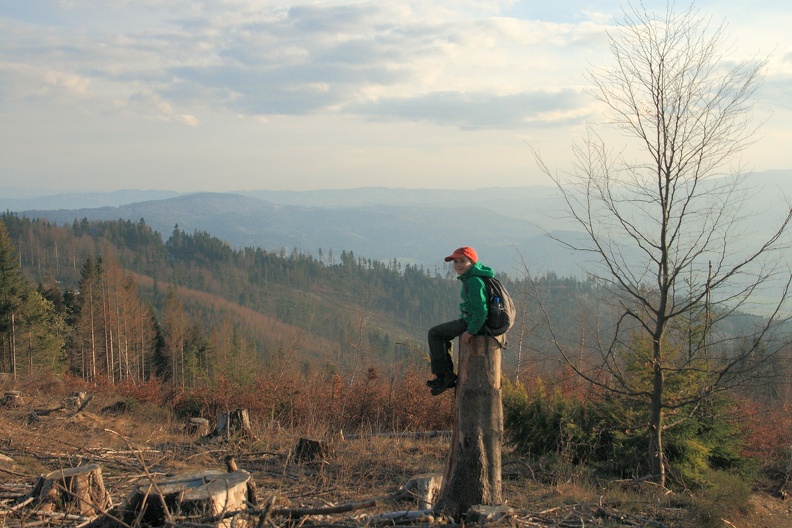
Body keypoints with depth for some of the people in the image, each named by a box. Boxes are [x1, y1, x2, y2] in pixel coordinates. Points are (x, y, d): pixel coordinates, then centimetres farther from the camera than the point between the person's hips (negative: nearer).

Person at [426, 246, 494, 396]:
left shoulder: (474, 281, -21)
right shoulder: (471, 278, 13)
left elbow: (480, 310, -27)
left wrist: (471, 331, -22)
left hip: (474, 322, -11)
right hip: (469, 320, 11)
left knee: (435, 333, -7)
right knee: (440, 337, 23)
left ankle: (444, 375, -6)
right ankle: (447, 377, 19)